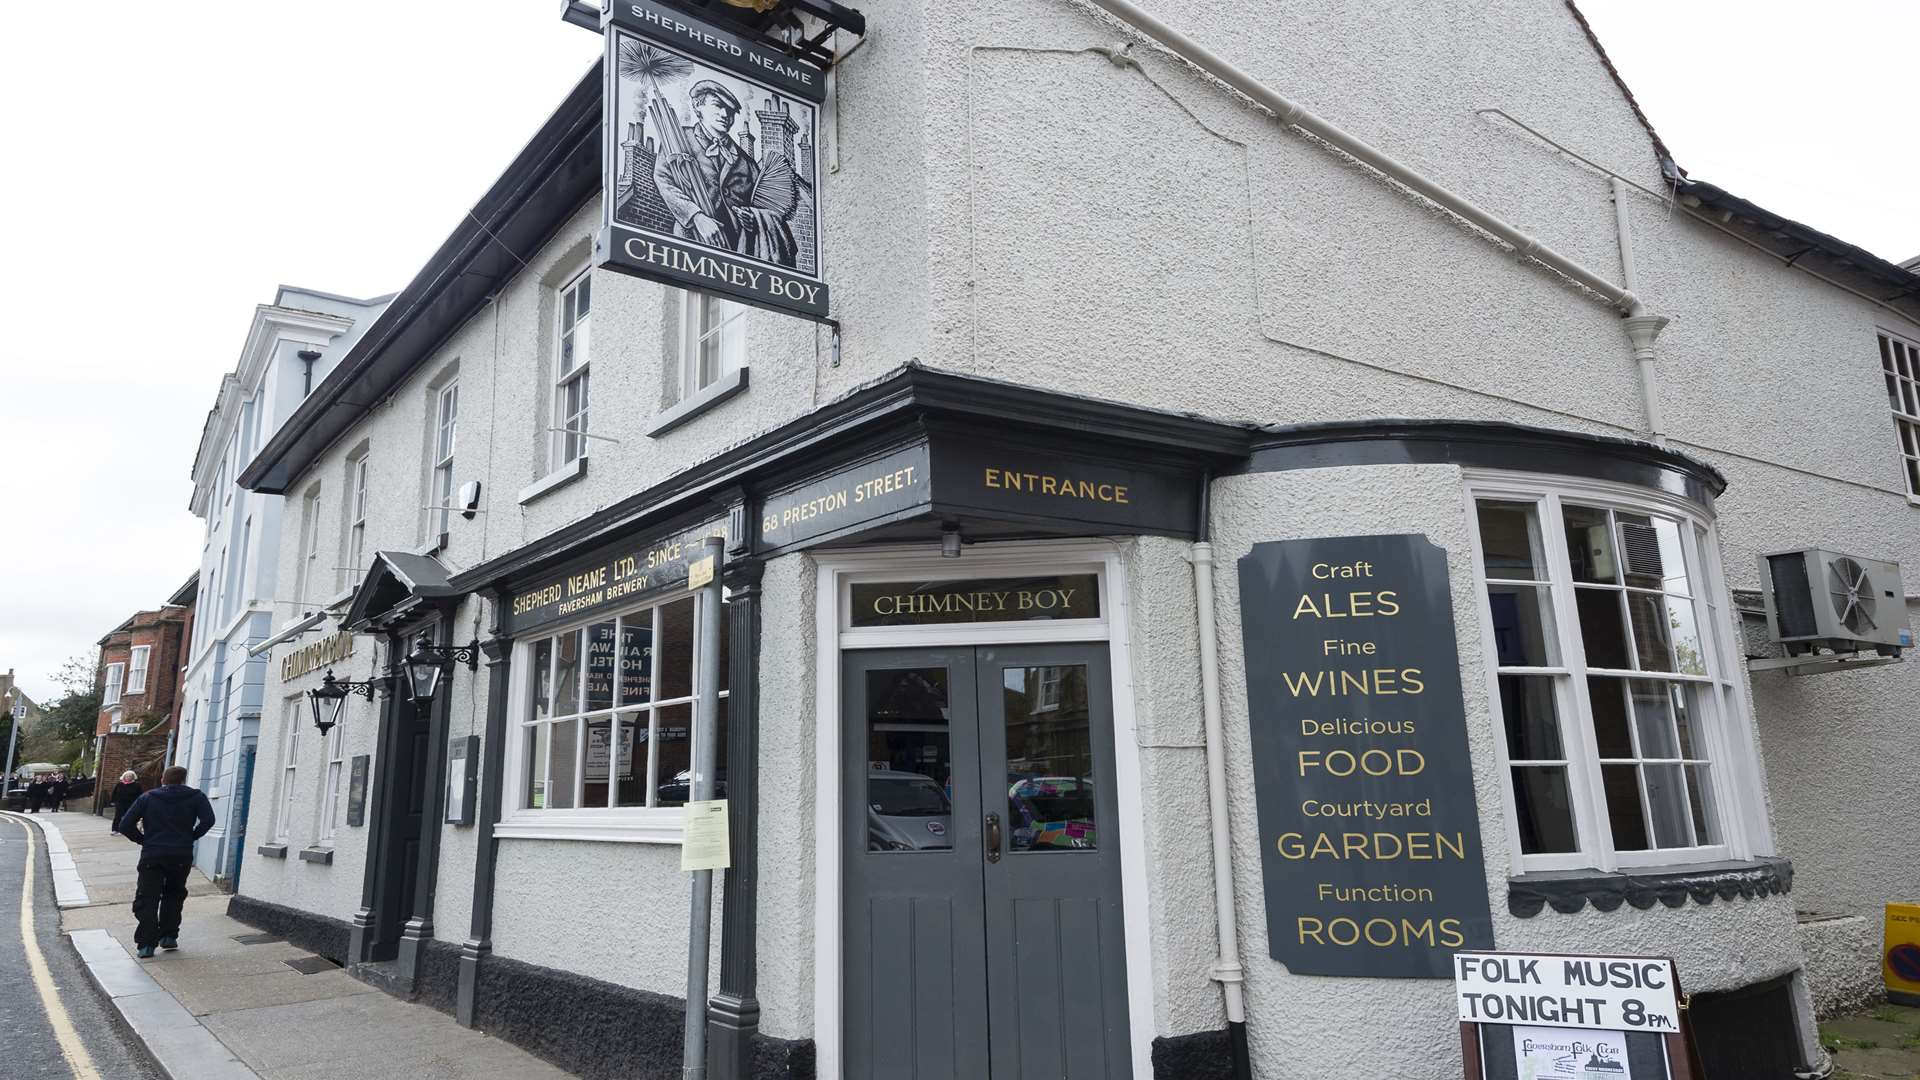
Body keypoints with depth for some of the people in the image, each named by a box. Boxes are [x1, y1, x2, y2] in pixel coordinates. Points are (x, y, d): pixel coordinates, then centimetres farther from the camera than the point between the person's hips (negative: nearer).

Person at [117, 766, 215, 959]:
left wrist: (144, 840, 13)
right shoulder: (195, 797, 5)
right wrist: (190, 837, 3)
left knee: (147, 900, 5)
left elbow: (125, 826, 3)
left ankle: (146, 944, -2)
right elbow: (208, 820, -9)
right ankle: (168, 936, 17)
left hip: (151, 857, 0)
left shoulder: (147, 798, 9)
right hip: (181, 856, 0)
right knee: (173, 895, 19)